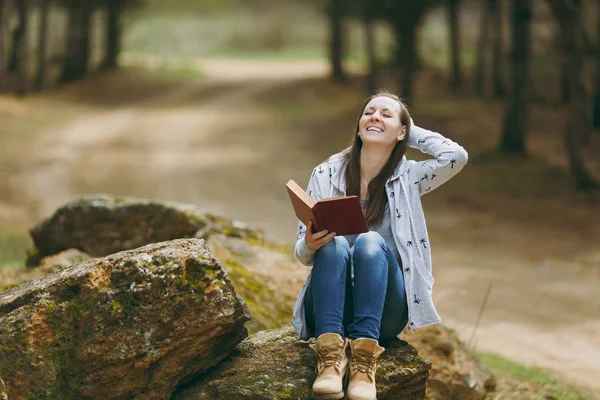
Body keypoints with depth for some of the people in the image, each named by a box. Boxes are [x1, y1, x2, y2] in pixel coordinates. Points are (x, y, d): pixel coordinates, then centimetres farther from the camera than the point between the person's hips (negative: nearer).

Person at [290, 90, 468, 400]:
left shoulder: (407, 177, 6)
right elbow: (303, 255, 4)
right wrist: (310, 245, -21)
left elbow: (456, 157, -13)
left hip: (383, 312, 0)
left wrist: (411, 132, 3)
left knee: (370, 242, -29)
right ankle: (330, 357, -46)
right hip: (332, 307, 1)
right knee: (334, 244, -29)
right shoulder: (326, 174, 5)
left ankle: (364, 359, -45)